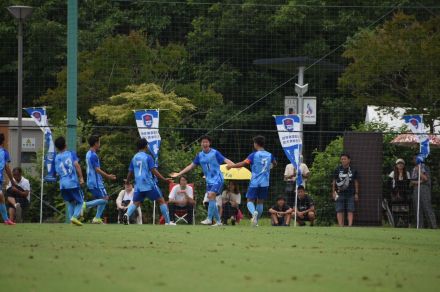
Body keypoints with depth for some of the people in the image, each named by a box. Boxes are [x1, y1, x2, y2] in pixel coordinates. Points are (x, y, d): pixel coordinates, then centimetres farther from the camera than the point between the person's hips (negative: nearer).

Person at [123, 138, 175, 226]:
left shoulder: (134, 158, 11)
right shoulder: (148, 157, -5)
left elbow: (130, 173, 17)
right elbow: (154, 171, -12)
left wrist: (127, 182, 33)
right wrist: (164, 179, -9)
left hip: (138, 185, 4)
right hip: (149, 184, -4)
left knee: (136, 203, 3)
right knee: (161, 201, 6)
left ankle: (127, 214, -27)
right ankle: (168, 221, 4)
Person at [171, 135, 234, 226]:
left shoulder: (215, 153, -8)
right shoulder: (200, 155, 8)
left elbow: (225, 160, -13)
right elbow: (191, 166, 15)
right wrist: (179, 174, 15)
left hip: (217, 179, -6)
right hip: (209, 180, 6)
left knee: (211, 195, -21)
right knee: (211, 200, 4)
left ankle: (209, 219, -19)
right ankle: (218, 221, 12)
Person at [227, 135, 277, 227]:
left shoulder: (254, 155, -10)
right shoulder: (269, 155, 5)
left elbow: (243, 164, -15)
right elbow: (274, 164, 25)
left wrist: (231, 166, -3)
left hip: (254, 182, -4)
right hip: (265, 183, 4)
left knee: (250, 201, 0)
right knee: (260, 202, 14)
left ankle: (254, 212, -31)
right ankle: (256, 221, 15)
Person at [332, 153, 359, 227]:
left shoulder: (353, 170, 5)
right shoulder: (338, 170, 3)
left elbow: (356, 182, 10)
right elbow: (334, 182, 7)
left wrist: (356, 193, 7)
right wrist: (333, 192, 1)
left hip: (350, 194, 0)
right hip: (340, 193, 0)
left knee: (350, 211, -4)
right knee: (340, 211, -3)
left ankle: (350, 225, -7)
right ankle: (341, 226, -2)